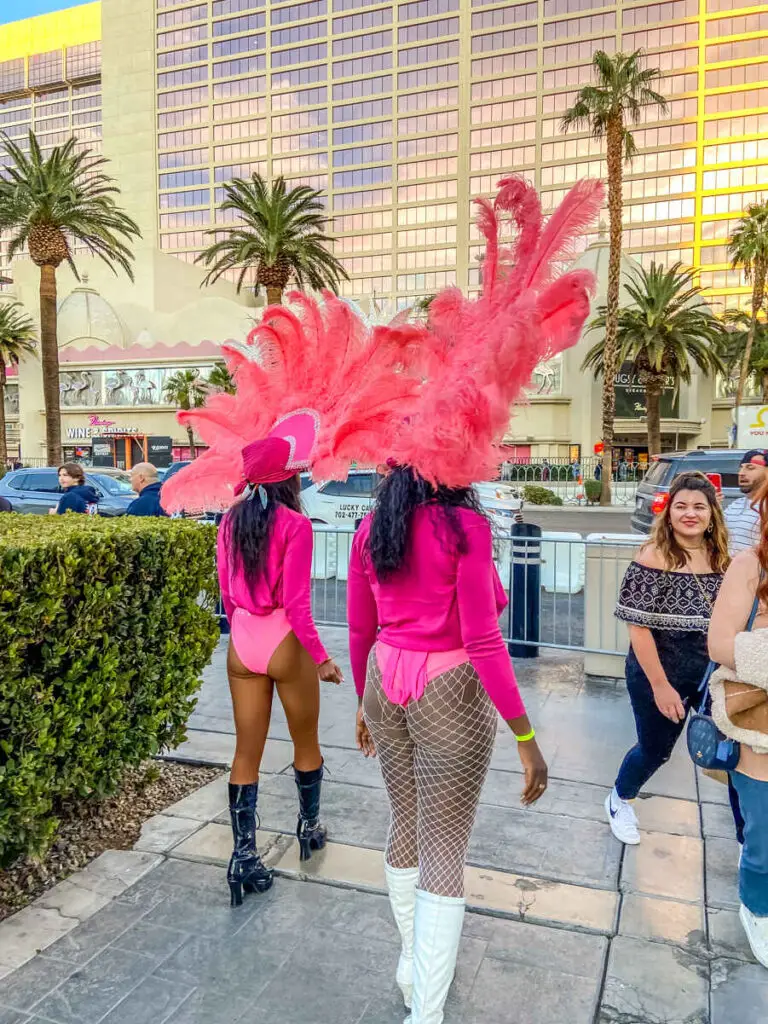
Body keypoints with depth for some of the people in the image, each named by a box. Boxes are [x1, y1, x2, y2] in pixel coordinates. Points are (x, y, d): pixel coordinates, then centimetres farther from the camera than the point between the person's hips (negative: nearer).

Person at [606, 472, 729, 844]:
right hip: (660, 674, -4)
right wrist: (660, 685, -18)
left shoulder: (720, 557, 1)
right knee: (655, 749, 13)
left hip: (713, 675, 4)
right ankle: (619, 801, 44)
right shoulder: (654, 557, -16)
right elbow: (638, 626, -17)